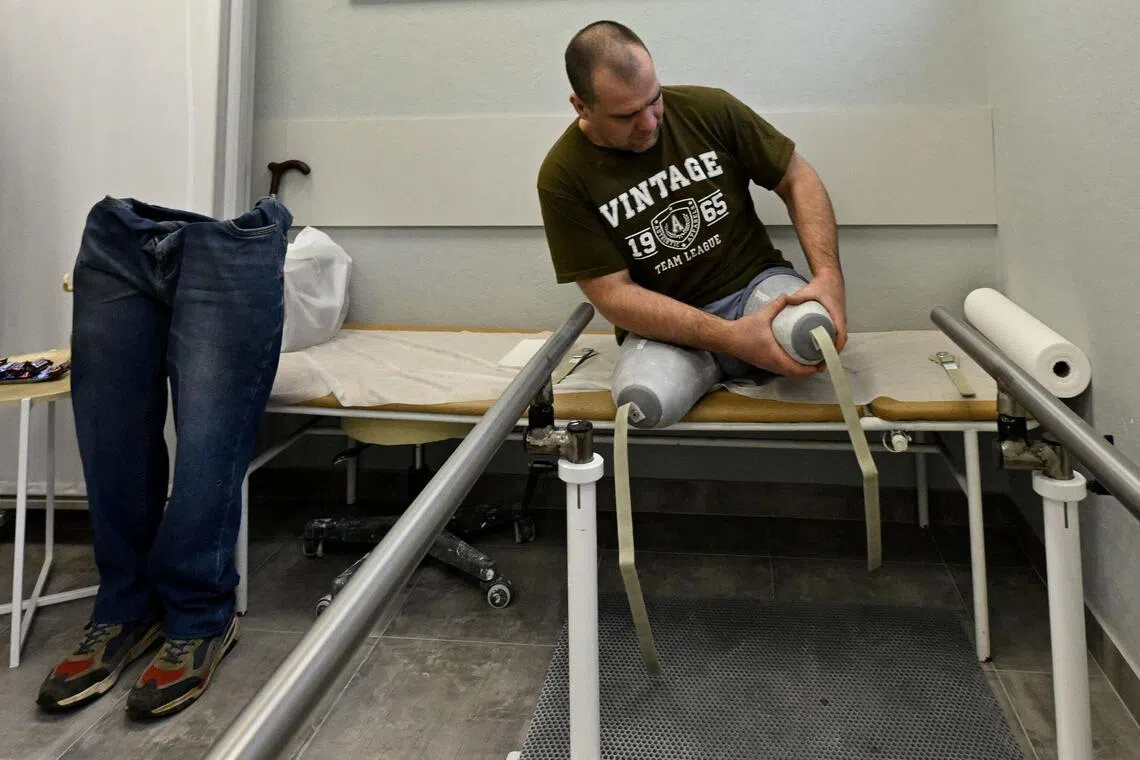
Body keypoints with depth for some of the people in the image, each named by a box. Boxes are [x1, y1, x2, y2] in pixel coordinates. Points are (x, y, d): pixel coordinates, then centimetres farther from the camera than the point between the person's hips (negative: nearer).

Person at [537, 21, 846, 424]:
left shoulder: (709, 108, -7)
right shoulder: (563, 176, -12)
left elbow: (797, 179, 1)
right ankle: (721, 362, 0)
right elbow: (613, 294, -14)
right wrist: (731, 338, -26)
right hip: (666, 327, 0)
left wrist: (829, 276, -17)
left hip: (757, 284, 1)